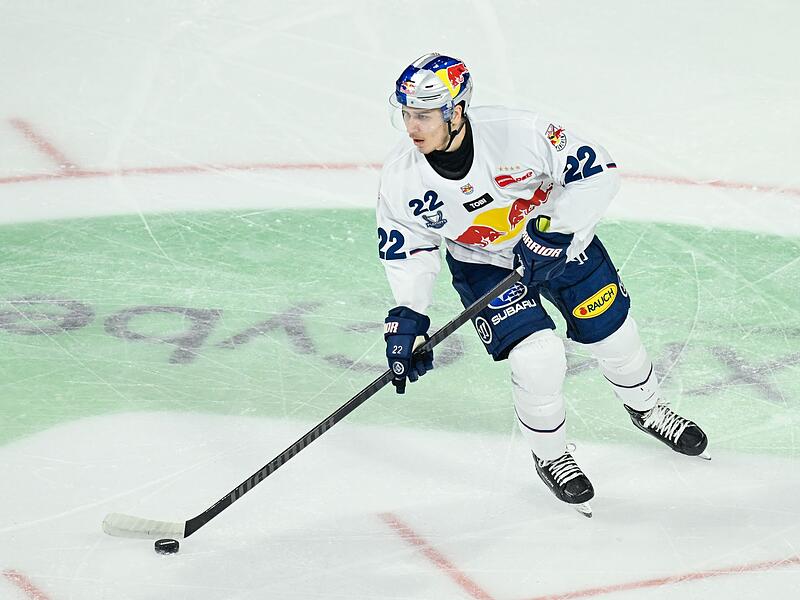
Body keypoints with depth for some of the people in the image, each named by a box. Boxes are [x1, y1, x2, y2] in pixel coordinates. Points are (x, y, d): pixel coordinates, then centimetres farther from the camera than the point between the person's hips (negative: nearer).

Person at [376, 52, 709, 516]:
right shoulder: (403, 177, -24)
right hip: (483, 264, 0)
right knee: (538, 360, -17)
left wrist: (553, 233, -29)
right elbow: (405, 249, -9)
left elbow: (597, 172, -26)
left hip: (557, 238, 0)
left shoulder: (517, 132, -34)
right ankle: (551, 456, 11)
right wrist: (407, 318, -17)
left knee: (612, 331, 10)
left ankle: (648, 408, 44)